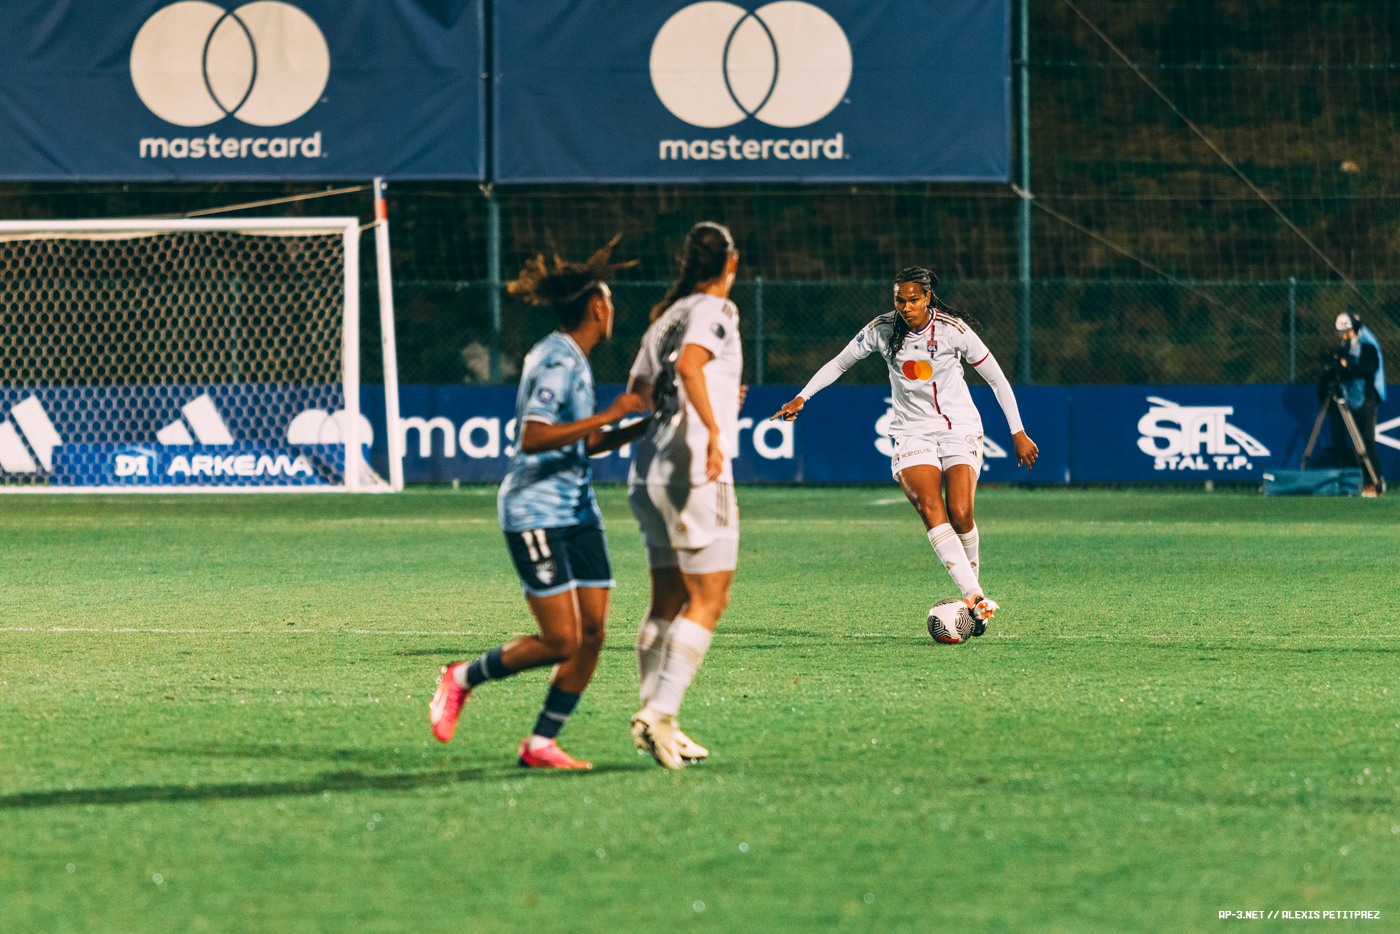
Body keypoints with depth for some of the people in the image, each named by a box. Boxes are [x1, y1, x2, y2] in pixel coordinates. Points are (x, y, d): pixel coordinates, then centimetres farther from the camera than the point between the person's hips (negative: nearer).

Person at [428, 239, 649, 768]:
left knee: (592, 633, 0)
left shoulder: (574, 360, 16)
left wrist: (644, 426, 17)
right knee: (561, 642, -12)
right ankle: (462, 679, 9)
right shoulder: (558, 360, -15)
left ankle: (541, 744, 7)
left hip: (577, 512, 10)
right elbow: (533, 437, -26)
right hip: (536, 513, -10)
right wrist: (609, 416, -23)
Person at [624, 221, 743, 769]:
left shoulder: (666, 317, 15)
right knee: (707, 602, -6)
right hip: (695, 469, -8)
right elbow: (689, 364, -26)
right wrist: (713, 427, -32)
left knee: (667, 602, 12)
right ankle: (659, 712, -15)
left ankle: (655, 718, 11)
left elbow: (638, 388, 24)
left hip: (650, 472, 8)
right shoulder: (713, 312, -7)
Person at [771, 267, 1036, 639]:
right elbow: (839, 363, 10)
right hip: (912, 434, 1)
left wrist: (1018, 433, -1)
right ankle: (975, 598, -31)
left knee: (960, 514, -19)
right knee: (931, 511, -22)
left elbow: (997, 380, -2)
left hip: (959, 429, -1)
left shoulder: (954, 329, -9)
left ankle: (972, 583, 5)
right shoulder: (882, 330, -4)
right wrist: (801, 398, 0)